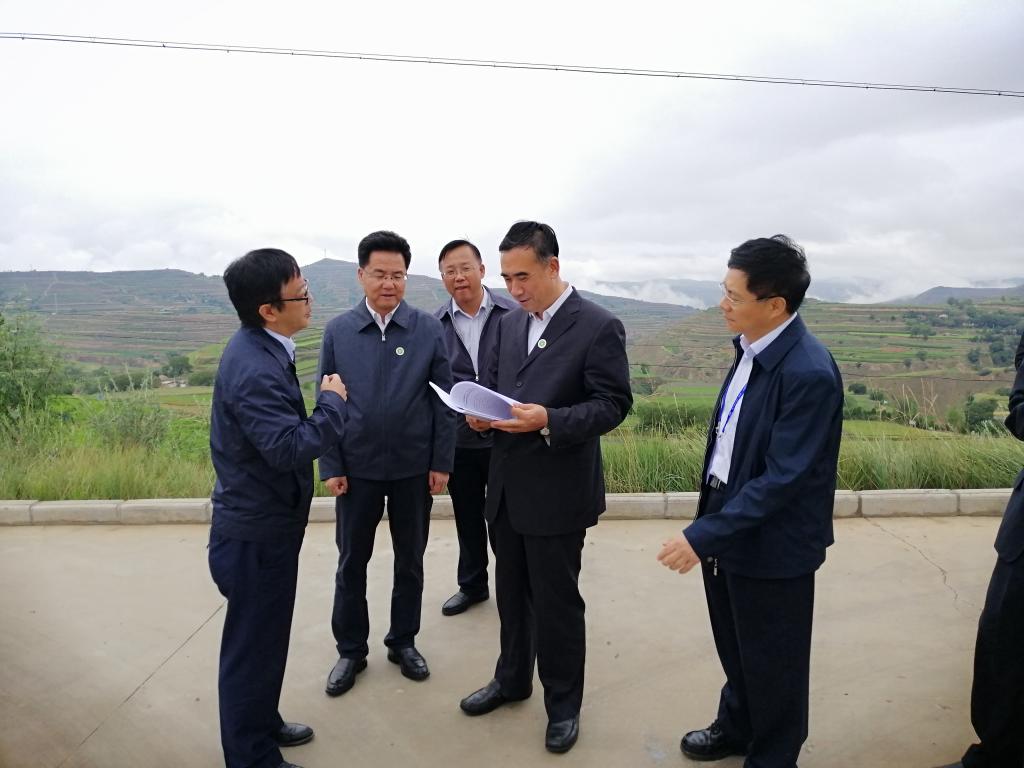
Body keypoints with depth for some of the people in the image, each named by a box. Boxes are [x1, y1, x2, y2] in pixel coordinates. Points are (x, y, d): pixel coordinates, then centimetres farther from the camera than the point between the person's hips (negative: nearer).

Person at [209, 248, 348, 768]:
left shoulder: (263, 350, 5)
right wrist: (332, 401, -20)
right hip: (256, 532, -10)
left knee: (264, 637, 25)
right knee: (252, 644, 8)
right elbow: (292, 447, -33)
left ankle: (261, 724, 44)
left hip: (265, 520, 10)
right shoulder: (253, 368, -27)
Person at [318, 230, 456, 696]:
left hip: (413, 468, 0)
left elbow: (444, 400, -2)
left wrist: (442, 462, -4)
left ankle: (403, 642, 33)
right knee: (351, 562, 12)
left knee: (410, 561, 14)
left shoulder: (429, 329, -4)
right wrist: (330, 466, -4)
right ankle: (351, 649, 31)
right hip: (357, 468, 1)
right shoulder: (338, 331, -2)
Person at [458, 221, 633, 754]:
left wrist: (549, 420, -28)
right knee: (511, 592, 21)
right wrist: (481, 411, -7)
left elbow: (613, 404, -15)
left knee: (556, 602, 8)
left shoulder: (599, 326, -12)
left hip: (558, 491, -6)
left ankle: (563, 703, 30)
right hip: (506, 485, 6)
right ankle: (511, 679, 42)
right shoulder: (509, 324, 9)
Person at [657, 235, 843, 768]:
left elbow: (784, 478, -26)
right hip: (728, 520, 8)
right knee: (734, 645, 26)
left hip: (772, 543, -7)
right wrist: (709, 526, 13)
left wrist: (703, 535, -24)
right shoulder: (750, 349, -1)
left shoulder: (809, 373, -26)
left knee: (771, 662, 16)